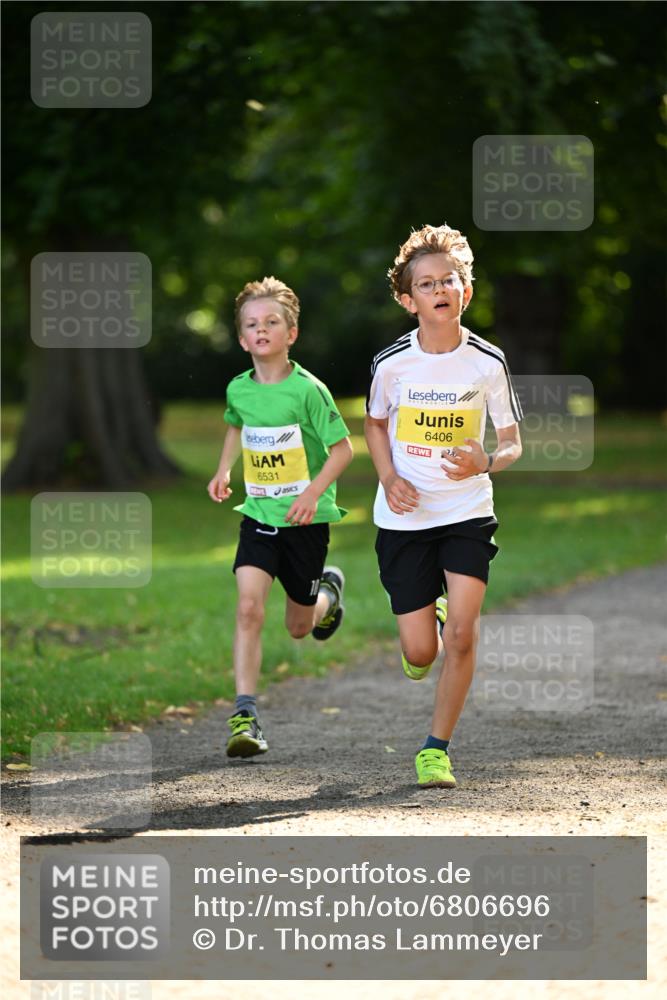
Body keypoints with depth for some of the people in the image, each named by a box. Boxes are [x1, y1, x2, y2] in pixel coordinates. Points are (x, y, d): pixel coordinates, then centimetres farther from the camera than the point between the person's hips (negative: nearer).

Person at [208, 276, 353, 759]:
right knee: (249, 607, -17)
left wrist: (314, 491, -23)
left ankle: (328, 591, 47)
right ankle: (245, 715, -17)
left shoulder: (308, 390, -14)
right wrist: (224, 470, 13)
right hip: (258, 516, 3)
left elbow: (343, 448, -10)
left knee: (299, 627, 11)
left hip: (305, 520, -3)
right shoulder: (239, 389, 1)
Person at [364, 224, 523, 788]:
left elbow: (513, 443, 1)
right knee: (420, 654, 0)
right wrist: (389, 479, -6)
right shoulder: (390, 364, -7)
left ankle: (437, 749, 2)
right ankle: (426, 622, 39)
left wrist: (487, 461, -22)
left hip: (468, 514, 0)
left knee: (461, 636, -15)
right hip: (405, 517, 0)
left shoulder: (488, 363, -8)